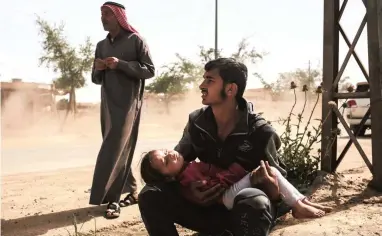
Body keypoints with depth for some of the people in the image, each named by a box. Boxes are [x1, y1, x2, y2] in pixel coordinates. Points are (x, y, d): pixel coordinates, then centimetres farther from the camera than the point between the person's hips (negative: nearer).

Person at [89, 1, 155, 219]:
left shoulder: (136, 40, -1)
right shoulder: (102, 45, 15)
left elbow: (150, 70, -8)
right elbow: (96, 80, 17)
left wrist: (121, 64, -17)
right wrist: (98, 69, -6)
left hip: (129, 104, -6)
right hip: (108, 104, 6)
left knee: (114, 150, -13)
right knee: (118, 150, 8)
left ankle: (112, 199, -10)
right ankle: (132, 191, 20)